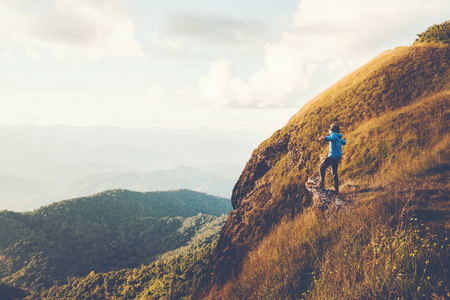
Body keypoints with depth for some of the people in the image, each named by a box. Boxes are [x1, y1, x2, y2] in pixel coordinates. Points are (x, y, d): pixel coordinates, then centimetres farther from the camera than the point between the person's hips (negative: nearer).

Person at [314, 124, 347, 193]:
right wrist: (342, 141, 65)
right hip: (338, 157, 9)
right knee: (334, 172, 13)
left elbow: (330, 138, -32)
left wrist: (324, 138, -53)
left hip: (333, 155, -9)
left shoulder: (333, 135, -6)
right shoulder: (338, 138, 21)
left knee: (321, 167, -7)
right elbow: (344, 142, 41)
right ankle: (336, 189, 14)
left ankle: (321, 183, -13)